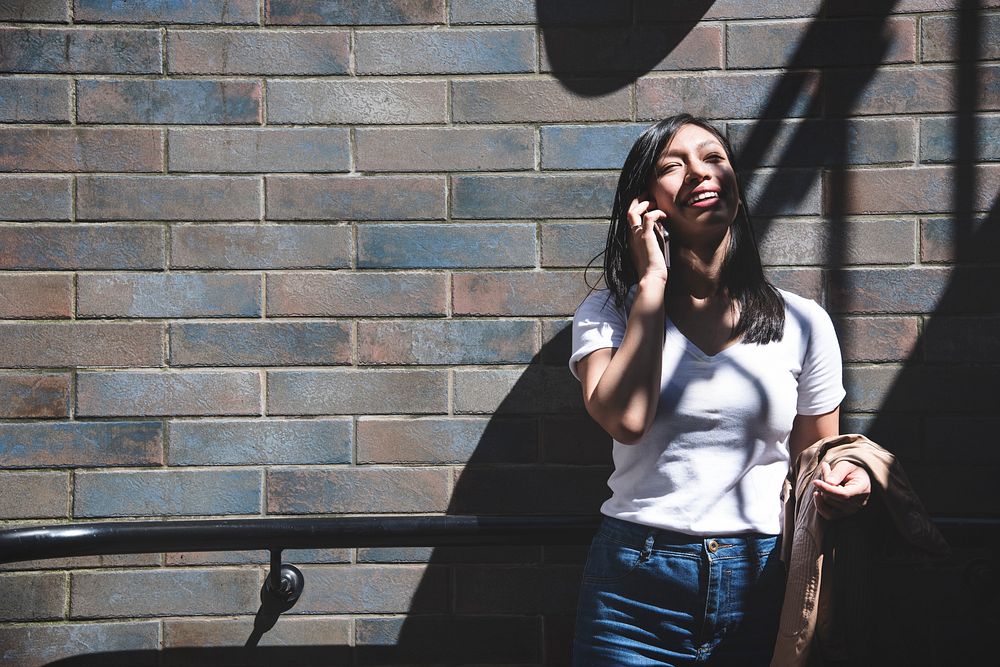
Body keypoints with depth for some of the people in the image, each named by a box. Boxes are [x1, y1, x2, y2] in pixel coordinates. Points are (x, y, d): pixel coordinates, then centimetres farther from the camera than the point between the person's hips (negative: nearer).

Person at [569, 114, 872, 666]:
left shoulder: (803, 323, 4)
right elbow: (626, 419, -18)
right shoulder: (609, 313, 2)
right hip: (636, 586, -1)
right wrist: (652, 280, -9)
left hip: (763, 583, 1)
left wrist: (841, 485, -13)